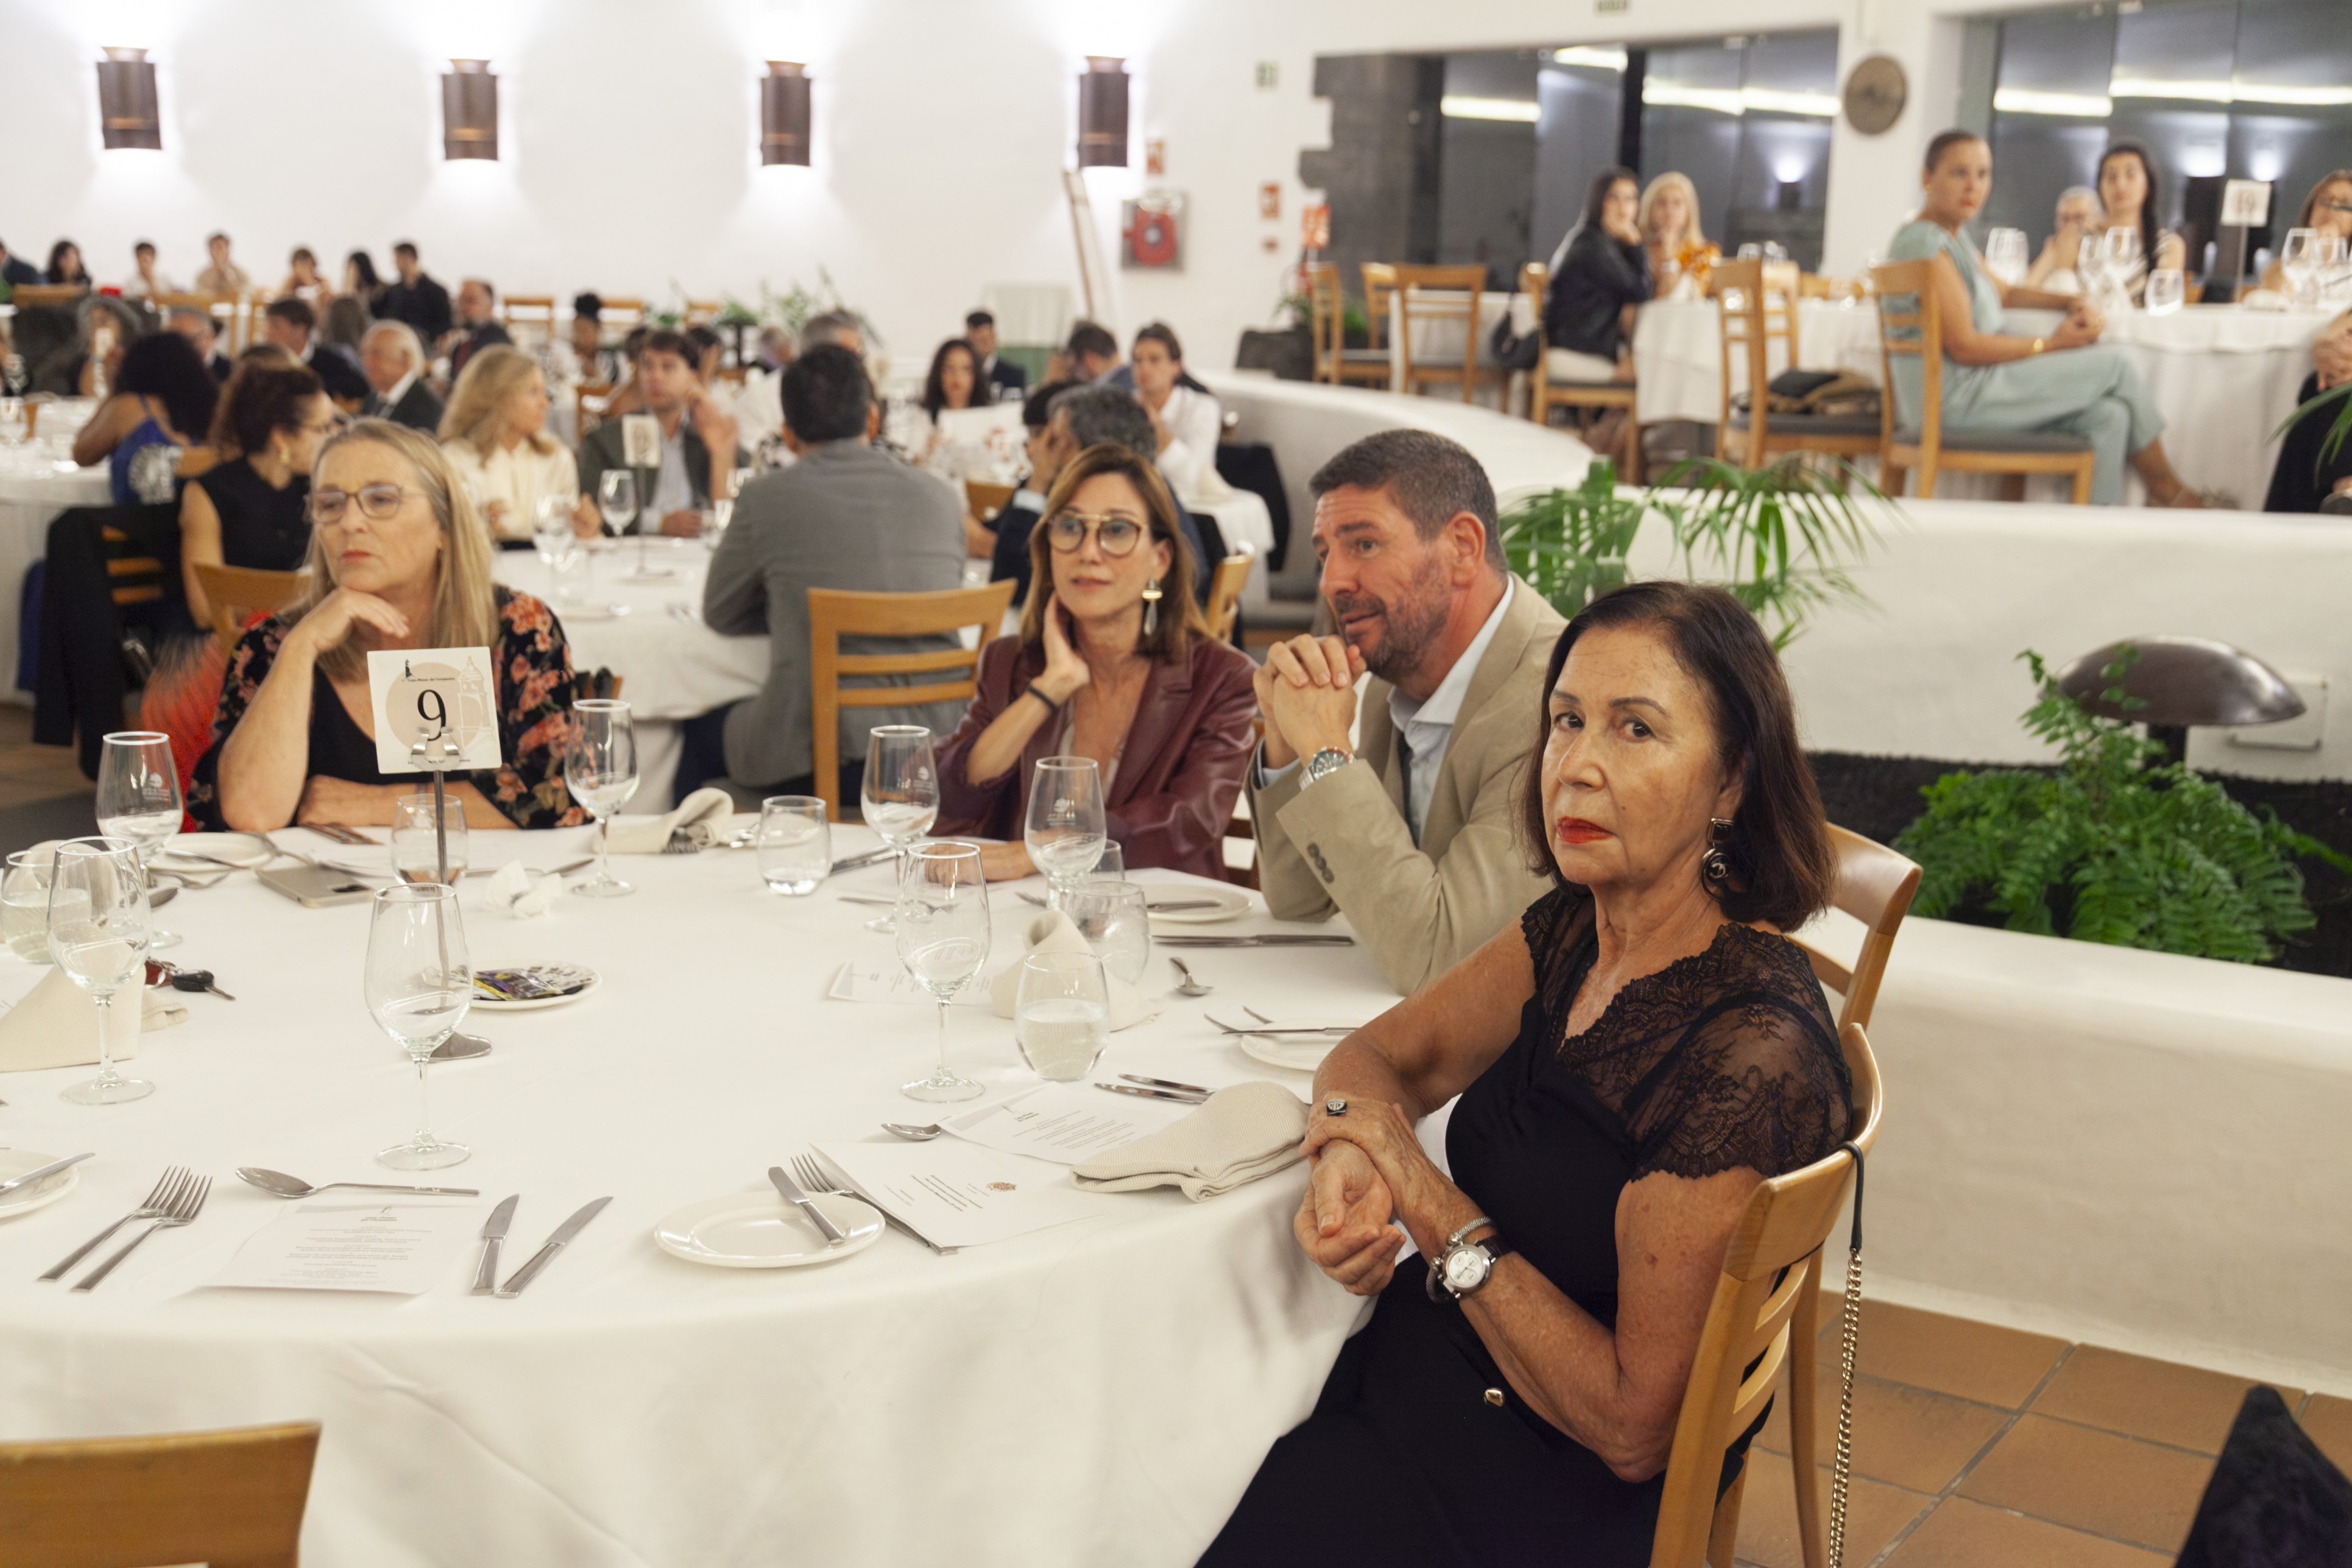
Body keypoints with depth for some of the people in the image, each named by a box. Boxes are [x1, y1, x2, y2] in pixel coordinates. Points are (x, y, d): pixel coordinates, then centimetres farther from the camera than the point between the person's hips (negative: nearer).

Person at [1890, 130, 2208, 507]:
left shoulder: (1954, 239, 16)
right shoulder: (1924, 243, -17)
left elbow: (2004, 292, 29)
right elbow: (1964, 347, -20)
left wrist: (2073, 303, 10)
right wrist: (2050, 344, -9)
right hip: (1956, 399, -10)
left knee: (2107, 417, -4)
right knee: (2114, 367, -3)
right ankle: (2167, 491, 13)